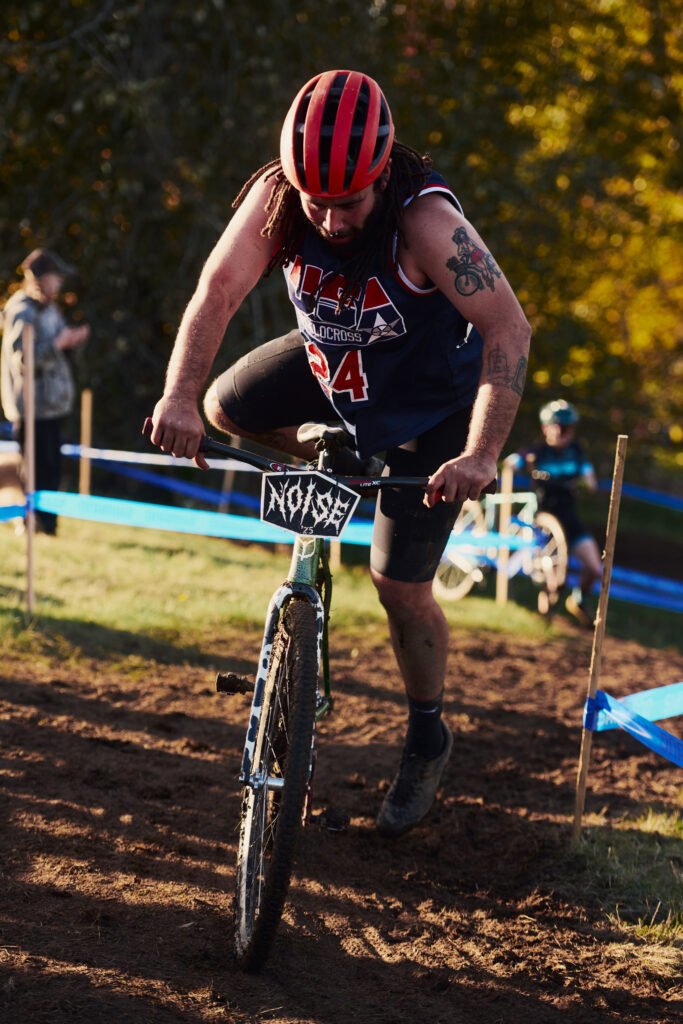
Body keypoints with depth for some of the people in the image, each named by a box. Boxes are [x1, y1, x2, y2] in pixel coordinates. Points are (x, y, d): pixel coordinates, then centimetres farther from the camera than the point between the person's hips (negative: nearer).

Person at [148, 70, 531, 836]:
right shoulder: (277, 196, -24)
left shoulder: (424, 218, -37)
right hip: (333, 365, 5)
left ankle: (428, 741, 17)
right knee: (226, 407, 1)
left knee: (399, 585, -6)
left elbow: (508, 327, -41)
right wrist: (179, 398, -49)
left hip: (432, 401, -5)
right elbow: (219, 290, -33)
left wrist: (481, 454, -52)